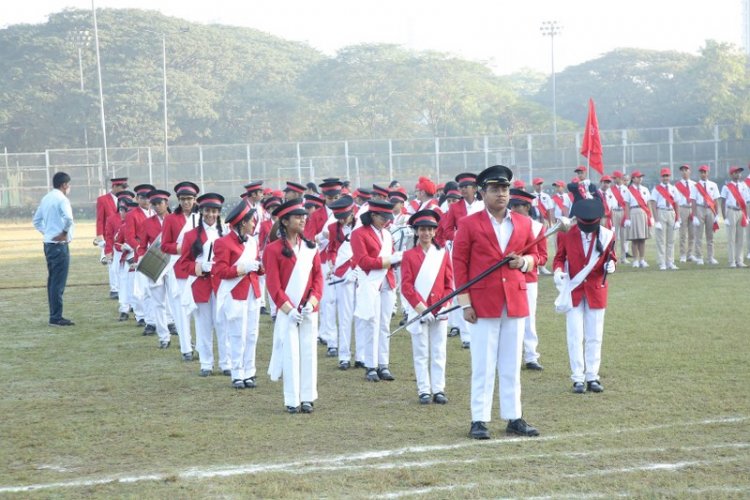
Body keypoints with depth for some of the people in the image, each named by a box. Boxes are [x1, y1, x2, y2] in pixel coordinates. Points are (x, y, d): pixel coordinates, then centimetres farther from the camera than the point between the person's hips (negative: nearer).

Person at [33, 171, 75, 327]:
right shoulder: (62, 199, -13)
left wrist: (46, 232, 15)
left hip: (48, 244, 9)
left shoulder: (46, 198, 12)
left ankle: (54, 315, 19)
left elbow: (37, 220, 21)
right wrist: (65, 232, -14)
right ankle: (56, 317, -6)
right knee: (59, 282, -6)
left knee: (52, 280, 13)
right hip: (59, 245, -9)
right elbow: (68, 218, -29)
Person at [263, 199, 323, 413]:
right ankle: (292, 401, 6)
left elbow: (318, 277, 7)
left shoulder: (310, 247, 9)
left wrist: (312, 302, -8)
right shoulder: (274, 249, -4)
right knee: (290, 354, -1)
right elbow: (273, 284, -8)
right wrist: (289, 309, -14)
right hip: (286, 312, -4)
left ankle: (307, 398, 15)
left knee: (309, 353, 6)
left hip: (309, 311, 4)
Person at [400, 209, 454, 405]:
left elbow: (449, 284, 7)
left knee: (439, 352, 4)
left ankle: (438, 389, 9)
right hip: (418, 311, -2)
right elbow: (406, 286, -5)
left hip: (439, 312, 2)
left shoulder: (443, 254, 7)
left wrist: (442, 305, -7)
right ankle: (424, 391, 6)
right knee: (421, 353, 2)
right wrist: (420, 307, -14)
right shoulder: (409, 255, 1)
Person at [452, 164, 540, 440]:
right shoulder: (469, 224, -3)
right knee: (483, 366, 0)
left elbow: (534, 255, 19)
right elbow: (459, 263, -4)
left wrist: (524, 262, -6)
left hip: (516, 302, 4)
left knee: (512, 366, 10)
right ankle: (479, 421, 6)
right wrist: (465, 303, -8)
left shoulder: (523, 223, 9)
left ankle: (514, 418, 17)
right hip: (483, 304, -4)